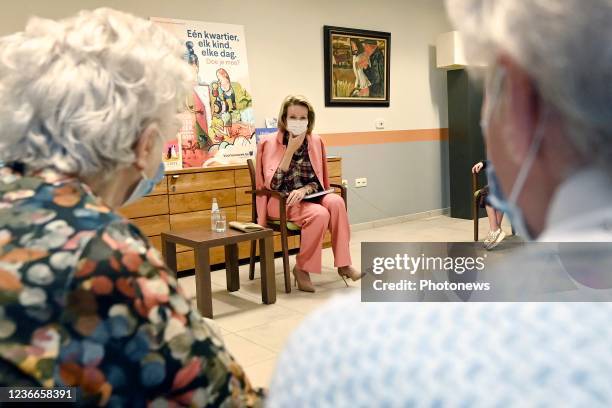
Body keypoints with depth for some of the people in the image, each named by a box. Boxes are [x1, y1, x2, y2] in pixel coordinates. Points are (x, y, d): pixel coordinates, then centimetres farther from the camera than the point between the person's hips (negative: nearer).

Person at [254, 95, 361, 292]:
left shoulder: (315, 142, 3)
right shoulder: (270, 143, -9)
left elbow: (317, 181, 6)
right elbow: (273, 184, -18)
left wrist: (304, 190, -18)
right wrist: (290, 150, -21)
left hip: (307, 197, 4)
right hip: (280, 202, -4)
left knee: (336, 202, -27)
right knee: (320, 214, -31)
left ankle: (343, 264, -20)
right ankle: (302, 268, -14)